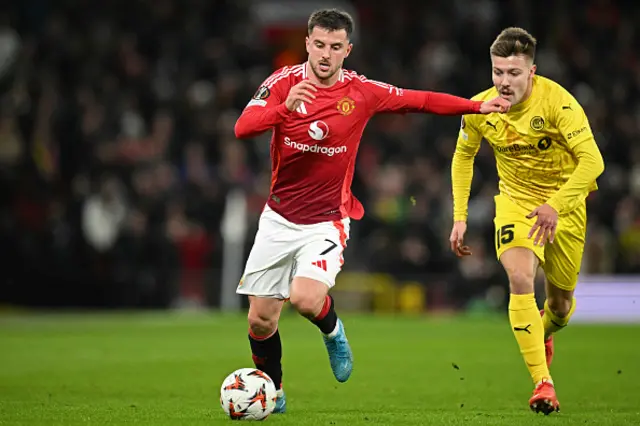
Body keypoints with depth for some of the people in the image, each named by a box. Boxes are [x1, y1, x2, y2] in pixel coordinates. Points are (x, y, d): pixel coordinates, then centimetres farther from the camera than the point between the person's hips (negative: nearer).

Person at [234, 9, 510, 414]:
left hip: (328, 221, -2)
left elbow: (421, 100, 7)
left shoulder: (363, 92, -6)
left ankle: (332, 329, 10)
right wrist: (284, 106, -38)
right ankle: (272, 390, 29)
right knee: (261, 319, 2)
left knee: (306, 299, -26)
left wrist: (477, 106, 5)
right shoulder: (283, 82, -8)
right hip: (279, 218, 2)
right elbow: (242, 128, -21)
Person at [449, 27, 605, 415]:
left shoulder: (557, 102, -26)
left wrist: (556, 204, -42)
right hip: (515, 201, 1)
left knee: (561, 303, 11)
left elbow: (592, 160, -32)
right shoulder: (480, 109, -13)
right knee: (520, 279, -25)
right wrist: (460, 217, 1)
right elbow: (463, 156, 7)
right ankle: (543, 383, -25)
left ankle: (544, 334, 51)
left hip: (564, 204, -1)